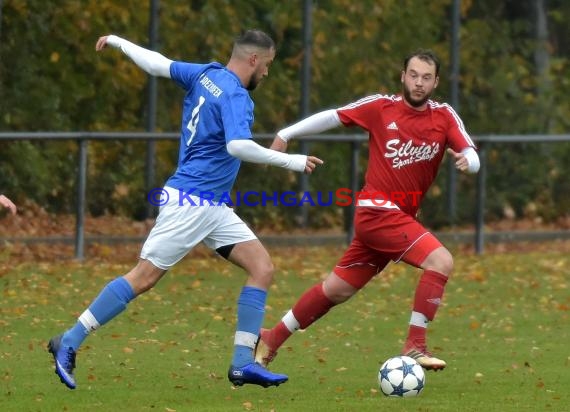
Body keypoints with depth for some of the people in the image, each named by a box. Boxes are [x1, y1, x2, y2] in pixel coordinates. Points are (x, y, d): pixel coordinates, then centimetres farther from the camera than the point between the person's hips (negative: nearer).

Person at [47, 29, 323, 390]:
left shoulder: (206, 74, 9)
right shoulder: (235, 97, -17)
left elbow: (157, 64, 14)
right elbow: (237, 145, -33)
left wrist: (118, 42, 29)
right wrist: (290, 161, -26)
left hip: (214, 208, 10)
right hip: (190, 203, -10)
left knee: (263, 268, 0)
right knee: (144, 277, -8)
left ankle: (243, 363, -4)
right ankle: (69, 343, 0)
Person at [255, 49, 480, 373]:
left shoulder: (445, 117, 4)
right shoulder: (381, 107, -5)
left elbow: (473, 158, -4)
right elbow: (332, 117, 5)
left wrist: (467, 160, -28)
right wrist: (285, 135, 6)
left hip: (402, 218, 5)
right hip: (378, 210, -5)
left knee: (337, 289, 14)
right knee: (441, 261, -23)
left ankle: (272, 339, 29)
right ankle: (415, 346, -20)